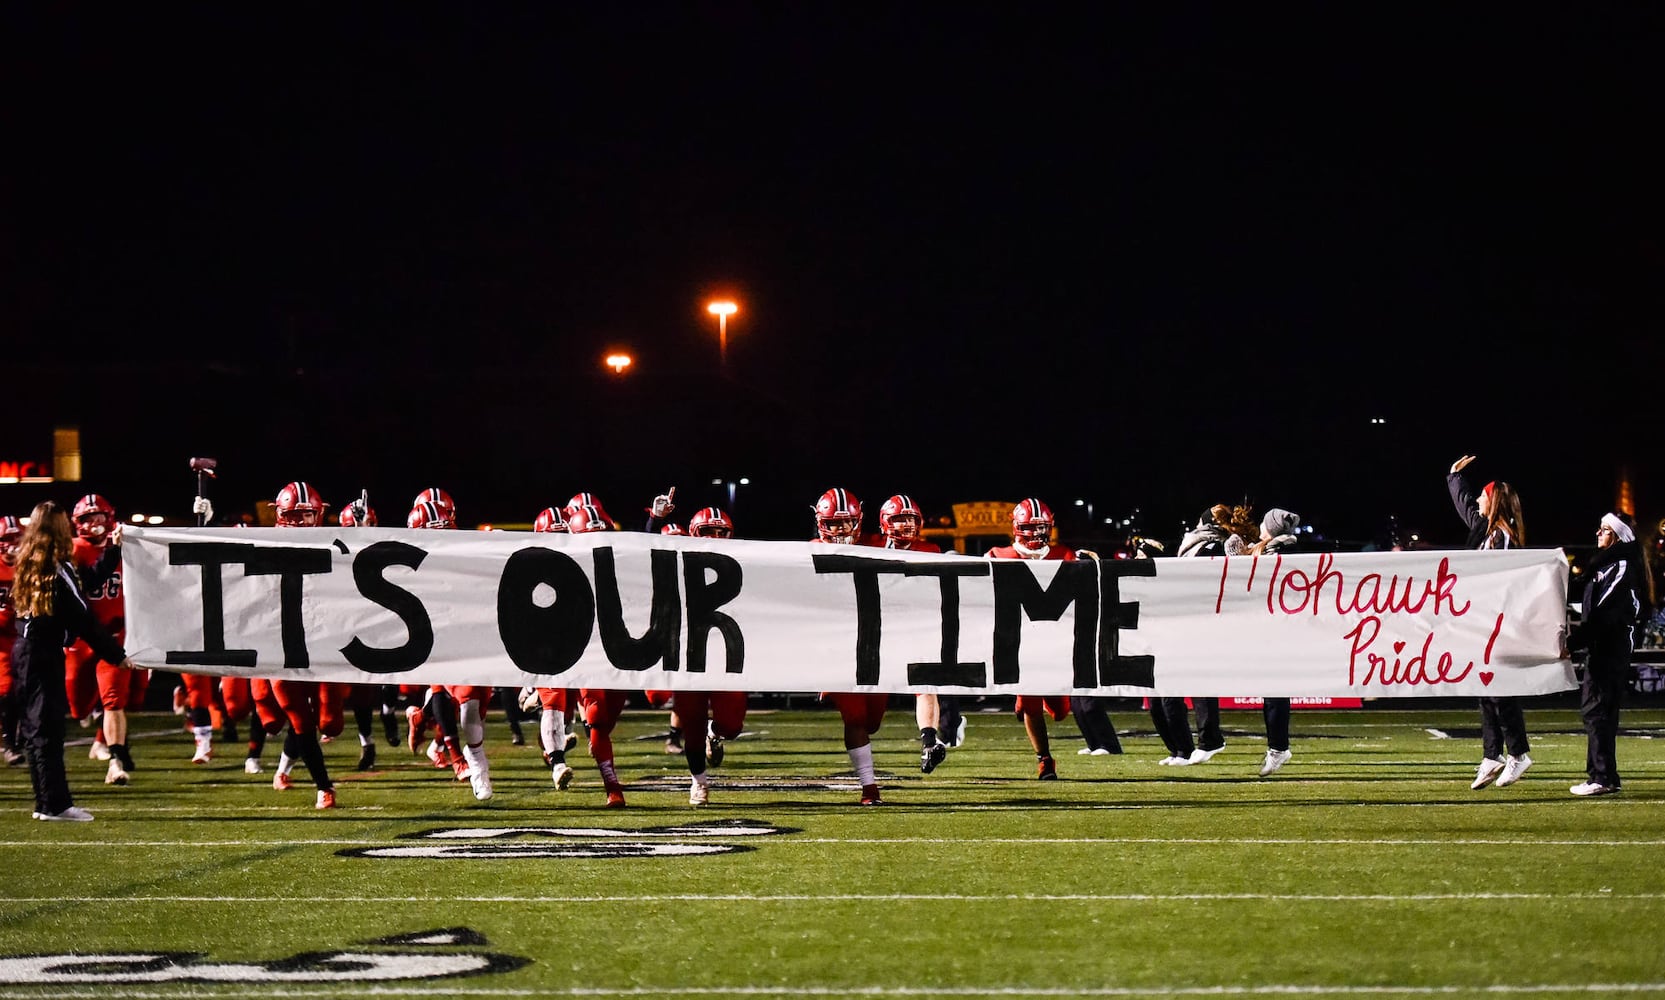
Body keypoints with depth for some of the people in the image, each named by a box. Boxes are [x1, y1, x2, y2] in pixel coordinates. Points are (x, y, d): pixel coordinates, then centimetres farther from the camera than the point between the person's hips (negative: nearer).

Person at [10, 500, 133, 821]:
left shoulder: (30, 566, 9)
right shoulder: (58, 570, -17)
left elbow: (89, 579, 18)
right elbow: (83, 620, -16)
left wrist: (113, 549, 26)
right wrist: (117, 655, -10)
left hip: (28, 650, 9)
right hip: (45, 654, -9)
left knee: (38, 726, 11)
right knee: (48, 727, -7)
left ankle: (48, 802, 16)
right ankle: (55, 804, -7)